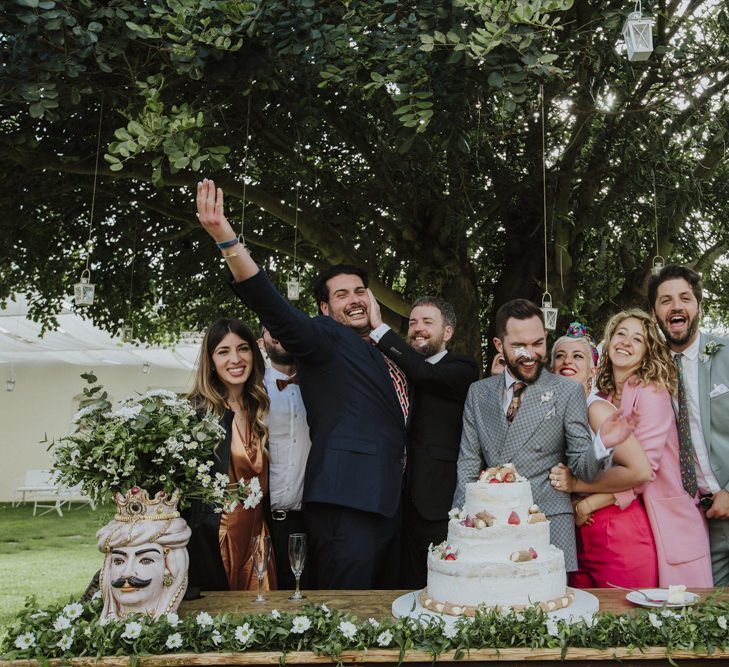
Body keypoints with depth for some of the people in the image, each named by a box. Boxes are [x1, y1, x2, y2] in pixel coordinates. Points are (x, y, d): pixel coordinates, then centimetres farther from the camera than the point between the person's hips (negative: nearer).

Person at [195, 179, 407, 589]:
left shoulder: (385, 355, 21)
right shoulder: (326, 341, -2)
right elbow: (275, 309, -20)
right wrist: (227, 240, -31)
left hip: (390, 502, 8)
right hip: (346, 502, -8)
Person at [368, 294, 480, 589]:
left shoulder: (463, 369, -4)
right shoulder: (406, 371, 16)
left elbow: (427, 373, -24)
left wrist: (379, 327, -20)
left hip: (442, 508, -6)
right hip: (409, 506, 6)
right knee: (410, 589, 12)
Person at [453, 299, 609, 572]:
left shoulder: (568, 391, 0)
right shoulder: (478, 393, 9)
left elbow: (582, 468, -1)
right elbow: (468, 465, 9)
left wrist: (603, 444, -22)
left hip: (549, 528, -2)